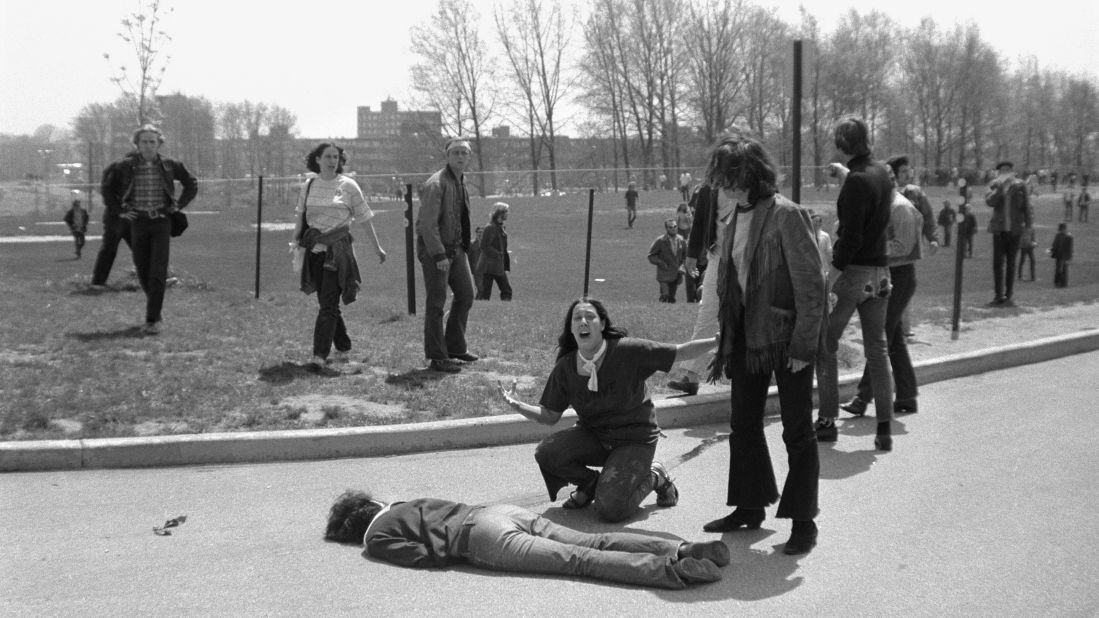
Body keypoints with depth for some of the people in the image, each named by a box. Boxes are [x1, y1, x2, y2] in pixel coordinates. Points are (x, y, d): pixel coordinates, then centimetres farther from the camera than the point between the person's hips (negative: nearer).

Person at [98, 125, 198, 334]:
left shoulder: (169, 166, 0)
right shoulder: (125, 166, -1)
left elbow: (192, 184, 14)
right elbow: (107, 188, 12)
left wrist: (178, 205, 6)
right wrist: (118, 211, 5)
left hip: (162, 222, -1)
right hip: (137, 222, 1)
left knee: (158, 272, -10)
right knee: (142, 270, 6)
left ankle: (153, 319, -10)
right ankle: (154, 307, 29)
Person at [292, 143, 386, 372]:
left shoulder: (348, 185, -1)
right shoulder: (308, 186, 9)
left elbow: (364, 218, 4)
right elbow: (300, 216, 15)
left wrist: (377, 247, 7)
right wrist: (295, 240, 2)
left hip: (338, 248, -4)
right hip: (315, 248, 4)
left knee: (328, 304, -12)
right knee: (327, 302, 11)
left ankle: (319, 357, -17)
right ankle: (344, 347, 28)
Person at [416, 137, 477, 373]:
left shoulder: (461, 181, 11)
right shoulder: (436, 184, -18)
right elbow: (428, 224, -22)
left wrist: (463, 246, 13)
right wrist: (439, 255, -24)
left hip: (456, 247, 9)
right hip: (434, 248, -9)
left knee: (466, 295, 13)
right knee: (436, 303, -4)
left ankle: (455, 347, 26)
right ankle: (437, 358, 2)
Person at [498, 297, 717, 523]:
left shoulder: (628, 351, -18)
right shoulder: (565, 368, -6)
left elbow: (681, 352, -14)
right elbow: (550, 415, 1)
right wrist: (518, 406, -16)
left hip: (633, 439, -4)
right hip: (592, 436, 4)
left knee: (609, 509, -21)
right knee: (545, 453, -22)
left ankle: (654, 477, 11)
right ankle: (590, 483, 9)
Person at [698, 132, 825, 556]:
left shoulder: (786, 215, -16)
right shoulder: (737, 219, 7)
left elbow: (811, 286, -17)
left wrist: (803, 345, -18)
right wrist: (726, 338, 11)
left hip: (786, 340, -8)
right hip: (747, 338, 8)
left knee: (797, 430, 3)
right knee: (743, 424, 15)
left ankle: (803, 521, 12)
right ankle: (751, 506, 30)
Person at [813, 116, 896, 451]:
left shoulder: (856, 182, -17)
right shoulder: (882, 172, 6)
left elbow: (851, 236, -22)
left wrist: (833, 274, -20)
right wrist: (845, 173, 38)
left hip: (853, 270, -7)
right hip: (879, 271, 7)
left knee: (825, 346, 6)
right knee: (877, 350, 9)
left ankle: (827, 421, 7)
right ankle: (884, 429, 9)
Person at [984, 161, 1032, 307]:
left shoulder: (1020, 186, 3)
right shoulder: (994, 186, 4)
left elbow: (1026, 207, 6)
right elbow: (990, 202, -12)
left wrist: (1028, 227, 3)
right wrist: (1001, 186, -22)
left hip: (1014, 229, -1)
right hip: (999, 229, 1)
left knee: (1010, 263, 0)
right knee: (997, 263, -2)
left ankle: (1008, 296, 5)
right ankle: (998, 296, 3)